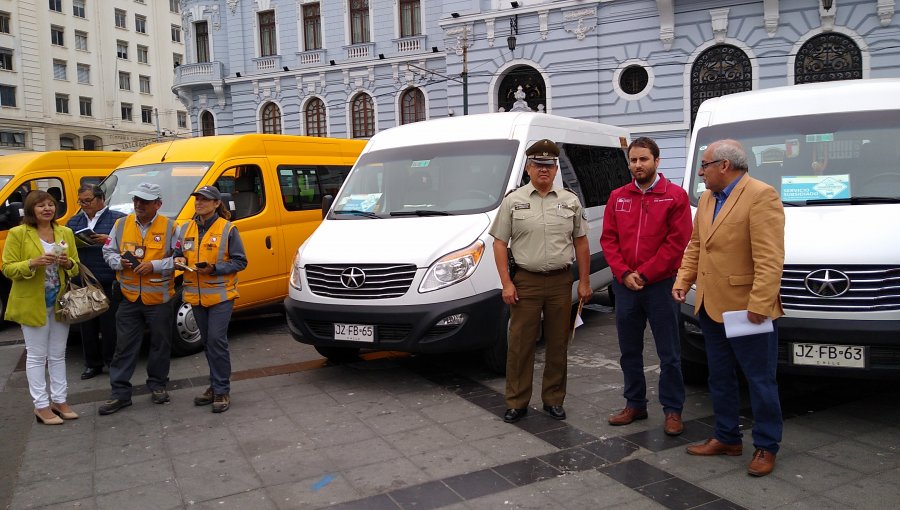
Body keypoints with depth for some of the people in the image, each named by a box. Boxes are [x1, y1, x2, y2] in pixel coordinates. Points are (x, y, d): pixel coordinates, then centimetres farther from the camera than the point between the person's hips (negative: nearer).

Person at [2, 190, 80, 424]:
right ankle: (41, 406, 10)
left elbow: (76, 267, 10)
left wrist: (68, 263, -12)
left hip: (60, 303, 5)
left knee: (58, 355, 13)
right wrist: (32, 263, -24)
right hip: (32, 304, -4)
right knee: (37, 356, 3)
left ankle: (59, 401, 22)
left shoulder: (66, 233, 7)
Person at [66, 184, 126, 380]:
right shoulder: (73, 222, 18)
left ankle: (112, 361, 12)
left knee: (110, 324, -1)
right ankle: (92, 364, 20)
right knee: (87, 324, 9)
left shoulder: (118, 219, 2)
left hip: (110, 283, -5)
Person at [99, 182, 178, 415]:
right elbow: (108, 252, 13)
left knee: (160, 344, 10)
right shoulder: (121, 224, 7)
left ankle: (157, 384, 27)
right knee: (125, 346, 5)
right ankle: (120, 393, 12)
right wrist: (119, 262, -8)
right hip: (129, 297, 2)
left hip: (159, 298, -2)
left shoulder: (169, 227, -3)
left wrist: (154, 266, -18)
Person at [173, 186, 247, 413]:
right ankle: (216, 386, 26)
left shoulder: (228, 229, -7)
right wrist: (178, 261, -6)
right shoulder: (187, 229, 9)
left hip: (221, 294, -6)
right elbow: (178, 253, 17)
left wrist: (215, 268, -19)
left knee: (217, 341, -10)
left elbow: (240, 261, -6)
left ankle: (222, 390, 0)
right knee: (208, 342, 13)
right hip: (196, 295, 6)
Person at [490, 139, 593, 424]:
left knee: (558, 345, 10)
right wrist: (506, 283, -8)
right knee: (520, 345, 2)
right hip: (526, 282, -2)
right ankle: (516, 403, 13)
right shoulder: (513, 201, 1)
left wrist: (584, 282, 4)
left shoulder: (570, 201, 7)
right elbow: (500, 243, -1)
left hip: (561, 282, 2)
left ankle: (554, 400, 23)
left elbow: (581, 243, 10)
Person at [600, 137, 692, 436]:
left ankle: (673, 410, 15)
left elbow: (678, 241, -9)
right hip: (625, 286, 4)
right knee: (629, 351, 13)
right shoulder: (617, 198, 10)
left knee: (669, 353, 3)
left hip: (660, 285, -4)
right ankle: (635, 405, 26)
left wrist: (644, 274, -12)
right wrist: (624, 274, -7)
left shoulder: (675, 196, -3)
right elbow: (608, 239, 6)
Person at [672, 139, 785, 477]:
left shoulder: (761, 196, -14)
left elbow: (770, 259, -21)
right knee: (720, 378, 18)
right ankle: (727, 438, 31)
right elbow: (695, 246, 17)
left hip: (747, 310, -8)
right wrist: (682, 281, 4)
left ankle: (766, 447, 20)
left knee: (760, 381, 6)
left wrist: (759, 305, -24)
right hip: (711, 307, 9)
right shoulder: (706, 199, 13)